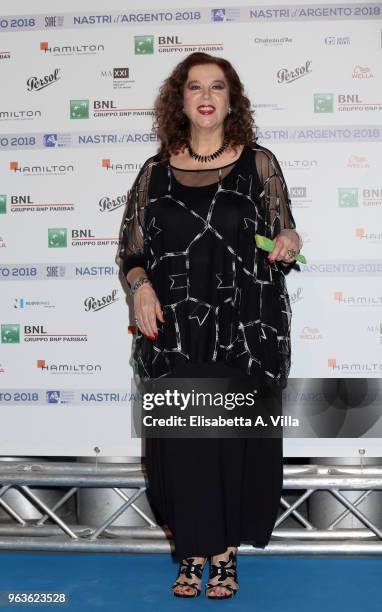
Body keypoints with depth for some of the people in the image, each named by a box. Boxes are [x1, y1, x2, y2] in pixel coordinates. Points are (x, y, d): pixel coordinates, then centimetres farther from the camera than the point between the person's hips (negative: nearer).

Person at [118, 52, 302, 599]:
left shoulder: (258, 164, 3)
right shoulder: (156, 172, 6)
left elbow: (281, 241, 8)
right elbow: (133, 250, 9)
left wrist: (289, 242, -14)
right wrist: (140, 285, -11)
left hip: (245, 336, -1)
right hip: (173, 338, 1)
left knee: (237, 441, 5)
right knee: (181, 443, 5)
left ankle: (226, 552, 25)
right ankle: (192, 551, 25)